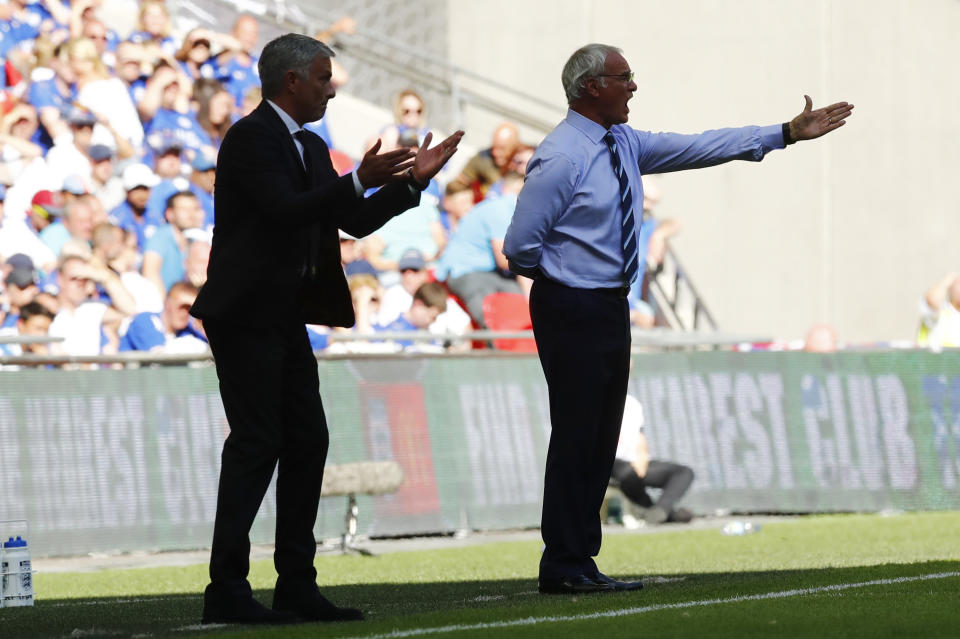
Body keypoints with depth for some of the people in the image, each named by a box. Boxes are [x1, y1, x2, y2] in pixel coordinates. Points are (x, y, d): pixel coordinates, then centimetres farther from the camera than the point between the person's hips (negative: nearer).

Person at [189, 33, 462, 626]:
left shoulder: (310, 147, 16)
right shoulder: (251, 137, -12)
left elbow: (356, 221, 16)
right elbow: (285, 210, -24)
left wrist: (412, 180, 8)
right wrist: (358, 181, -29)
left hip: (285, 319, 10)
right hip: (246, 315, -10)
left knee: (308, 442, 7)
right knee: (255, 444, -10)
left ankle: (297, 584, 11)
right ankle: (227, 590, -9)